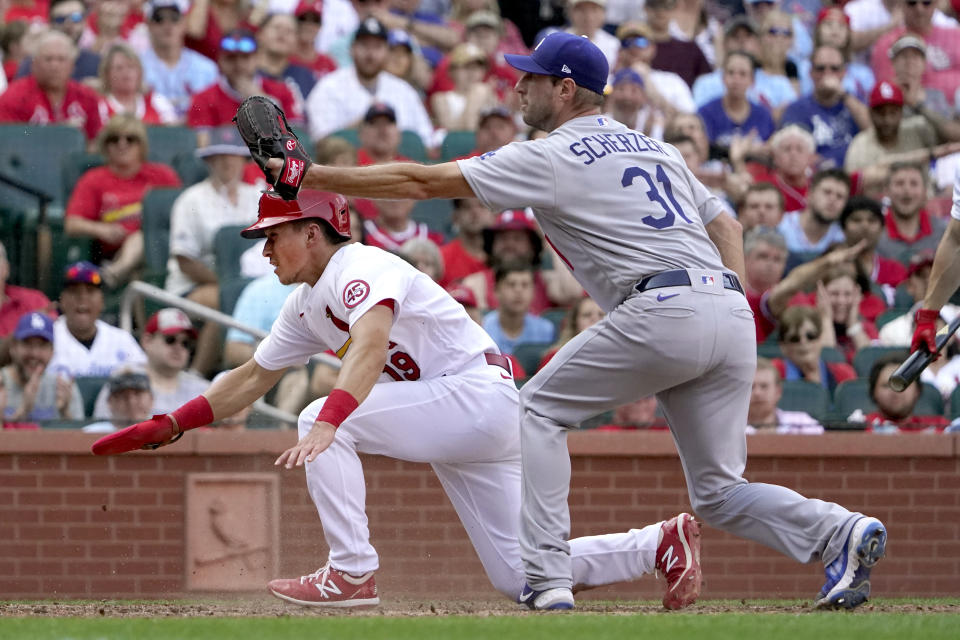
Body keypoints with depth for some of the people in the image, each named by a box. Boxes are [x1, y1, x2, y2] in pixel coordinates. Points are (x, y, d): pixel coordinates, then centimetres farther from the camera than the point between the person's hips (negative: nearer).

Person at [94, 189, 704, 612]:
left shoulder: (361, 268, -15)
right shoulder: (306, 306, 14)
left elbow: (372, 341, -36)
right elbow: (251, 378, 22)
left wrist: (329, 423, -50)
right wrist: (167, 426, 13)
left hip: (481, 393, -10)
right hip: (458, 425, 10)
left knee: (323, 421, -20)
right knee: (520, 577, 6)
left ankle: (352, 572, -19)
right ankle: (661, 544, 11)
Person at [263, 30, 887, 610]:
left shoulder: (550, 158, 5)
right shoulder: (658, 149, 28)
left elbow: (422, 181, 4)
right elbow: (725, 223, 29)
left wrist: (311, 174, 8)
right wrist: (735, 305, 18)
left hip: (664, 308, -7)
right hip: (732, 315, 7)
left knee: (540, 408, 12)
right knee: (719, 493, 12)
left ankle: (548, 576, 2)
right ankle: (841, 532, -13)